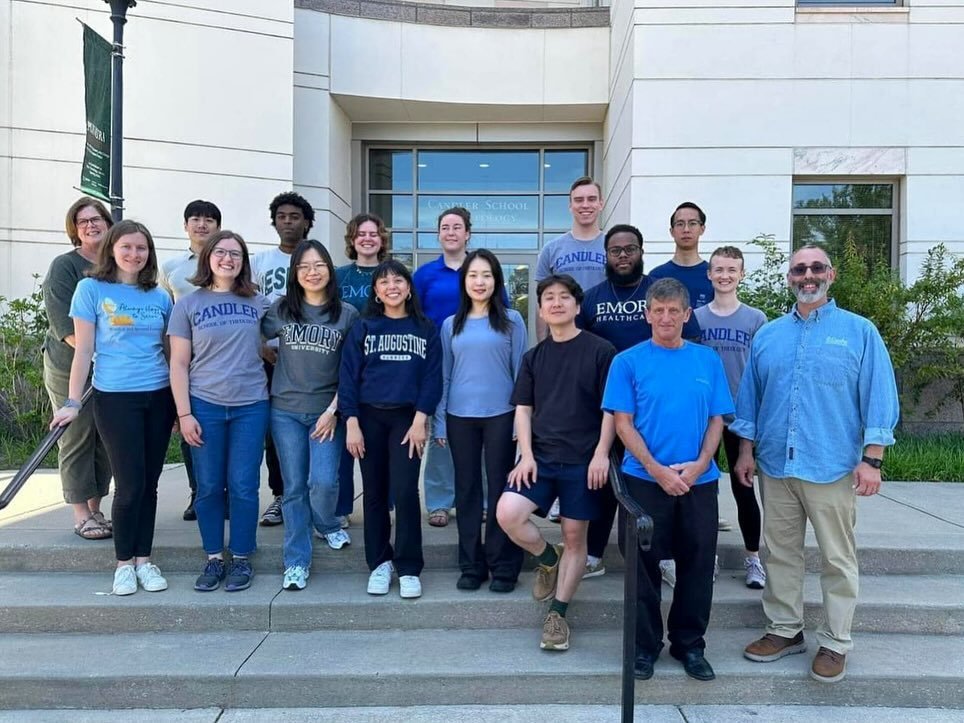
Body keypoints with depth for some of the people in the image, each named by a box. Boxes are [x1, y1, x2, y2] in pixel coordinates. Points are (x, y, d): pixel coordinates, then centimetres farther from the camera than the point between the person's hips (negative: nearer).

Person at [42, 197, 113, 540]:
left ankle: (95, 509, 20)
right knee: (76, 440, 1)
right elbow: (63, 323, -13)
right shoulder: (64, 266, -5)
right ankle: (81, 516, 9)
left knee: (106, 441, 8)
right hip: (70, 369, -4)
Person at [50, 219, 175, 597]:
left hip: (160, 396, 3)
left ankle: (143, 559, 21)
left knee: (149, 483, 8)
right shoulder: (91, 289, 0)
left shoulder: (160, 296, 9)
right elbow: (83, 349, -2)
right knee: (129, 484, -2)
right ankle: (123, 563, 16)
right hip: (115, 398, -3)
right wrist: (72, 402, -6)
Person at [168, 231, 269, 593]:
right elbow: (179, 364, 1)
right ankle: (213, 558, 21)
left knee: (243, 486, 3)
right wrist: (184, 414, -5)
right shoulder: (188, 304, 2)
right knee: (209, 486, 6)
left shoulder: (258, 303, 6)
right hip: (204, 406, 0)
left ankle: (241, 559, 17)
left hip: (251, 406, 1)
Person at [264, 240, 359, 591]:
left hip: (327, 412, -1)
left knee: (324, 481, -9)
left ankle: (328, 525, 26)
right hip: (286, 411, 1)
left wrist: (333, 410, -7)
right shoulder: (281, 309, 2)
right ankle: (296, 561, 16)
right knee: (294, 486, 4)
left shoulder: (347, 314, -1)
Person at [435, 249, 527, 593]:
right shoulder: (451, 325, 9)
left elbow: (521, 371, 2)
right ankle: (471, 565, 19)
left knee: (501, 489, 3)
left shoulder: (511, 320, 2)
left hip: (501, 416, -2)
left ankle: (503, 567, 13)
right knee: (466, 490, 8)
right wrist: (440, 422, 6)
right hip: (460, 417, 3)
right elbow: (444, 376, 10)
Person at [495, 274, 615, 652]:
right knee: (507, 514, -15)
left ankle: (558, 614, 20)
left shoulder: (600, 351, -2)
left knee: (574, 536, 3)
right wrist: (526, 455, -3)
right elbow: (523, 409, 9)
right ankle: (547, 558, 15)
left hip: (582, 461, -3)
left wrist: (601, 453, -12)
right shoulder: (533, 357, 10)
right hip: (540, 457, 3)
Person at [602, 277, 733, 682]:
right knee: (644, 564, 7)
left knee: (698, 564, 11)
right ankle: (644, 645, 23)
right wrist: (656, 469, -14)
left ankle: (689, 644, 28)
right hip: (645, 479, -2)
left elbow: (716, 419, 5)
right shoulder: (629, 361, -3)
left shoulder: (708, 360, 5)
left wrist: (699, 465, -10)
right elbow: (623, 423, -6)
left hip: (700, 481, 3)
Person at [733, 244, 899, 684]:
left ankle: (834, 643, 21)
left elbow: (879, 398, -3)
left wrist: (872, 459, -9)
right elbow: (750, 398, 12)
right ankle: (785, 630, 27)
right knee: (780, 552, 13)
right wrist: (746, 451, 9)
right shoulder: (768, 335, 9)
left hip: (832, 467, -3)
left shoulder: (859, 332, 0)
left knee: (837, 559, 6)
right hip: (775, 466, 4)